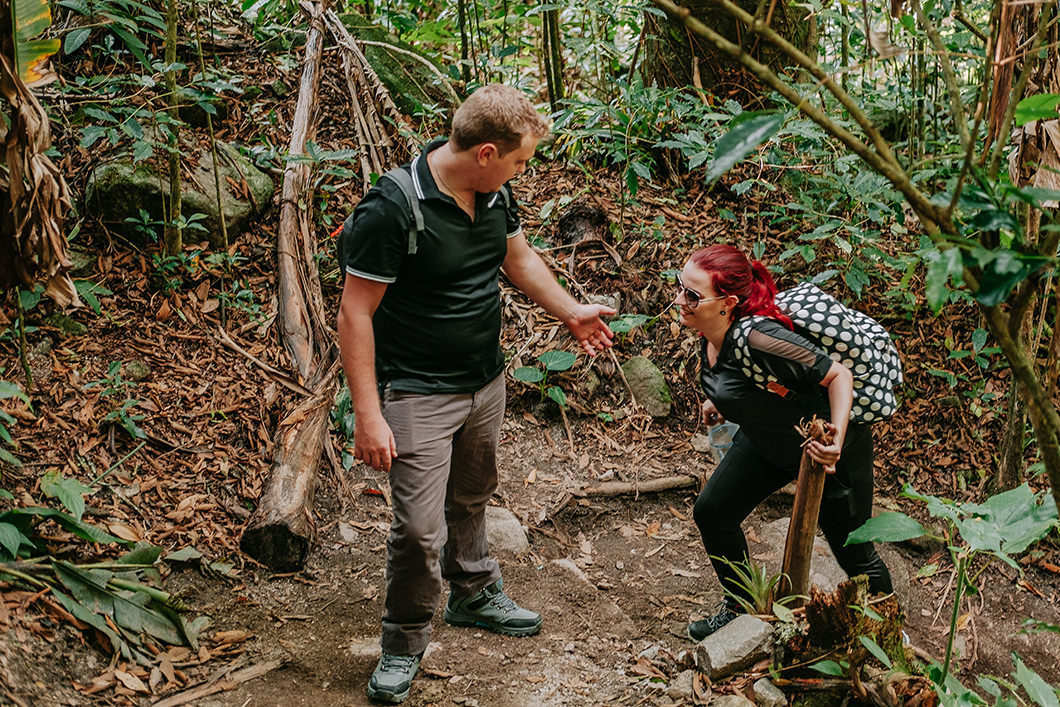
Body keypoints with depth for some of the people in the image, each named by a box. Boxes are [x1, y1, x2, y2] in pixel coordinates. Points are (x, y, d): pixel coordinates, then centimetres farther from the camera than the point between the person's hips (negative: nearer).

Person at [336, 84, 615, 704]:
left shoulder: (494, 194, -3)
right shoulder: (392, 210, -26)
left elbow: (519, 258, 18)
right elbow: (356, 315, -22)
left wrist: (571, 312, 10)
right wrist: (369, 415, -23)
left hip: (486, 380, 7)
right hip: (418, 393, -7)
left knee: (471, 496, 25)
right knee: (421, 528, -5)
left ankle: (475, 593, 47)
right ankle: (404, 644, 18)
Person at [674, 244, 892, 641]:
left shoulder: (759, 340, -39)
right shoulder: (712, 333, -14)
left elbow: (839, 374, -31)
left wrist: (836, 440, -39)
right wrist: (719, 400, 20)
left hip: (827, 447, -8)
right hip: (768, 440, 8)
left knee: (853, 553, 7)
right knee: (711, 513, 10)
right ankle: (742, 610, 32)